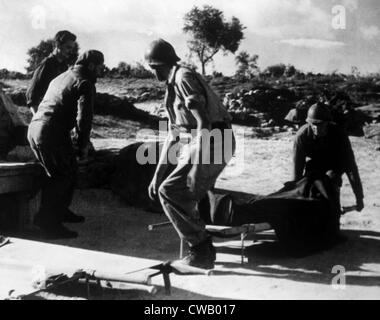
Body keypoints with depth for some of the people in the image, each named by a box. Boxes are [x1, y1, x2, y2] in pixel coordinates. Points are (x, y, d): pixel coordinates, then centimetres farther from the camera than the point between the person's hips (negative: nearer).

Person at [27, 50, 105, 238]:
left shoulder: (62, 77, 24)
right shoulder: (85, 83, -4)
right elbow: (83, 117, -14)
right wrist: (83, 145, -2)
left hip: (34, 127, 9)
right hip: (52, 133, -9)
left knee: (66, 171, 20)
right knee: (64, 175, -2)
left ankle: (61, 211, 28)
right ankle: (47, 220, -3)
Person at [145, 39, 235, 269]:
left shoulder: (184, 78, -8)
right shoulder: (174, 85, 22)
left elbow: (204, 122, -20)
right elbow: (173, 134, 23)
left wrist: (196, 167, -25)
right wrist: (158, 175, 20)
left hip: (212, 144, -10)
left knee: (169, 192, -10)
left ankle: (202, 250, -6)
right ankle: (202, 250, 23)